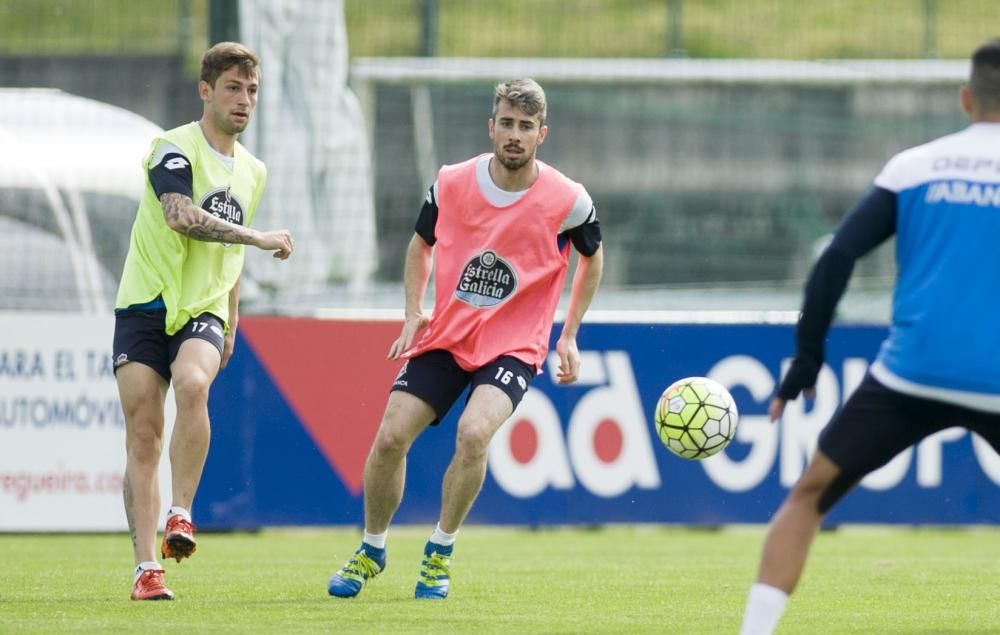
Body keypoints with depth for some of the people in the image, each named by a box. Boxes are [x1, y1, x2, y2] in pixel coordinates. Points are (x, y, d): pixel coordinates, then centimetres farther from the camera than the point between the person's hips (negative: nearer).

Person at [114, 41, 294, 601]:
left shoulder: (253, 172, 15)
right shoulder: (176, 149, -7)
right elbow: (181, 216, -25)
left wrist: (231, 323, 27)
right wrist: (259, 237, -22)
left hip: (202, 313, 3)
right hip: (147, 305, -3)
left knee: (192, 384, -30)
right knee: (143, 435, -7)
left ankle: (181, 515, -25)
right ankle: (147, 569, -4)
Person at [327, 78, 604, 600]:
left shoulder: (567, 201, -11)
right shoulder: (451, 184, -5)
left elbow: (592, 259, 9)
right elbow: (421, 245, 15)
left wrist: (569, 336, 6)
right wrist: (413, 312, 2)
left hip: (514, 346, -3)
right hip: (445, 337, 3)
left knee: (473, 433, -28)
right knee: (390, 436, -8)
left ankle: (439, 554, -7)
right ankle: (371, 551, 17)